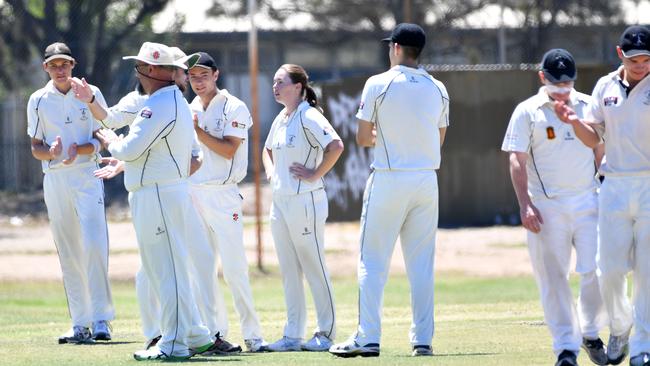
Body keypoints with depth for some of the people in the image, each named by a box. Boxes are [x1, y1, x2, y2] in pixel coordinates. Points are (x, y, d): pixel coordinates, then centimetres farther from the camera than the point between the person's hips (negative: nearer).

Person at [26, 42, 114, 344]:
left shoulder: (91, 94, 3)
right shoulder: (38, 100, 8)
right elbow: (35, 148, 7)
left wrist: (79, 149, -18)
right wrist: (51, 151, -16)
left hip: (86, 175, -2)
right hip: (54, 180, 2)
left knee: (94, 245, -16)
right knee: (68, 254, 4)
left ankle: (101, 319, -13)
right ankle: (80, 324, 8)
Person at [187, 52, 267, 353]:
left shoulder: (234, 108, -3)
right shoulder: (189, 111, 15)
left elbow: (228, 150, -14)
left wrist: (197, 130, -16)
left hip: (223, 195, -6)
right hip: (192, 194, 6)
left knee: (234, 268, -10)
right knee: (200, 268, 5)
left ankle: (252, 335, -7)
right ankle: (216, 332, 12)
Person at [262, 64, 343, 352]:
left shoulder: (309, 117, -12)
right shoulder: (280, 120, 14)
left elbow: (336, 146, -26)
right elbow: (268, 150, 33)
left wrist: (315, 174, -20)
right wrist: (270, 171, 15)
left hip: (305, 201, -9)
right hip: (280, 201, 9)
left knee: (314, 268, -2)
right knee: (289, 271, 9)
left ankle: (326, 333, 5)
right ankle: (292, 336, 13)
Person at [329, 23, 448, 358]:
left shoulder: (378, 85, -8)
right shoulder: (437, 89, 6)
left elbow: (363, 138, -4)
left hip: (388, 180, -4)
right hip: (426, 180, 4)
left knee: (373, 261, 0)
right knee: (421, 264, 8)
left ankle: (367, 338, -5)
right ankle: (423, 339, 6)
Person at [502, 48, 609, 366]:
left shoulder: (588, 106, 9)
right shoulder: (527, 112, 2)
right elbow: (517, 161, -2)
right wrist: (525, 205, -12)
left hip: (587, 203, 2)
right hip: (546, 206, -2)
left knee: (596, 271, -8)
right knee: (553, 279, -1)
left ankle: (590, 333, 13)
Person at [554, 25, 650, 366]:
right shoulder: (605, 87, 10)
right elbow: (593, 138, 11)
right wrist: (574, 120, -9)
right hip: (614, 187, 3)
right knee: (609, 270, -1)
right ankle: (619, 328, 26)